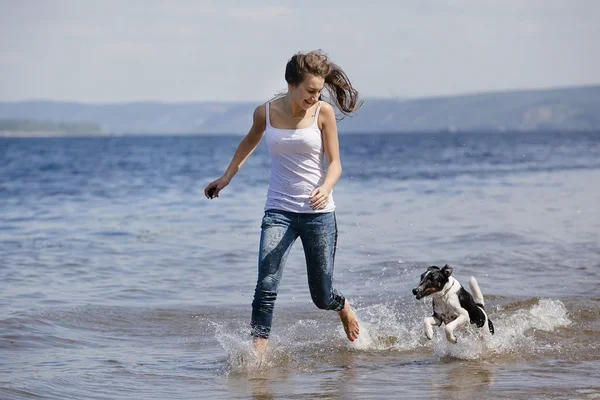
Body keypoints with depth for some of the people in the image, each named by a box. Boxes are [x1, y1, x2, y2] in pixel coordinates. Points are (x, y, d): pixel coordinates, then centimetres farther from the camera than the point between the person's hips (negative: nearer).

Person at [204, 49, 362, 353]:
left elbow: (335, 163, -5)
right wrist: (226, 178, 27)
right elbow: (250, 142, 20)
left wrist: (325, 189, -26)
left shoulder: (323, 112, -7)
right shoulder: (265, 112, -2)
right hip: (279, 210, 1)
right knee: (266, 285, -19)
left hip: (318, 212, -1)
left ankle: (343, 307, 44)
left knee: (321, 297, 9)